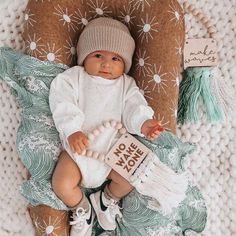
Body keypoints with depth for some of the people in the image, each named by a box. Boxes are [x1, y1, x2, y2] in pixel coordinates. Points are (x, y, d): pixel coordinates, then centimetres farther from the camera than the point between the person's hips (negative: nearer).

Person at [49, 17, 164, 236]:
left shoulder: (126, 84, 7)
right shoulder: (73, 78, 0)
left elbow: (134, 107, -5)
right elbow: (63, 105, -12)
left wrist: (143, 123, -28)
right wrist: (73, 131, -28)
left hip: (112, 149, 2)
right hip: (77, 148, -1)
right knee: (61, 185, -16)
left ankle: (107, 199, 22)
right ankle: (82, 209, 19)